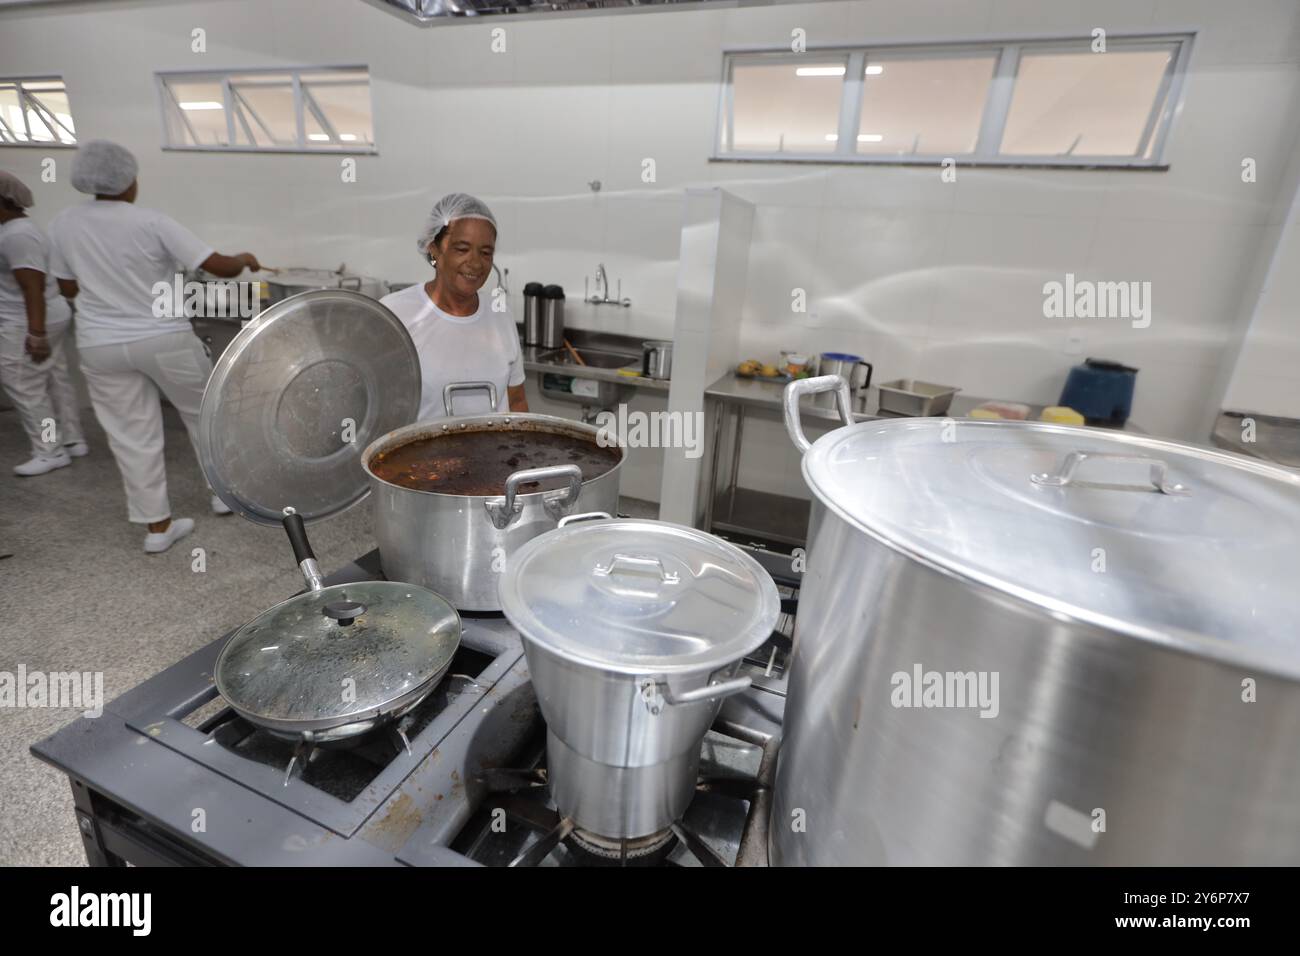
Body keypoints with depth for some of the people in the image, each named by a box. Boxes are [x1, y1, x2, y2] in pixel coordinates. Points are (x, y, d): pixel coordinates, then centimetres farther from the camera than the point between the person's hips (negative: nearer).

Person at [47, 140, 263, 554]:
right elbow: (222, 267, -15)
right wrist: (245, 259, 7)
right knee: (203, 413, 18)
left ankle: (157, 526, 12)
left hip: (101, 347, 4)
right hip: (164, 339, -3)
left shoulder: (63, 223, 2)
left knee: (132, 436, 7)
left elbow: (68, 289, 10)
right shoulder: (153, 222, -11)